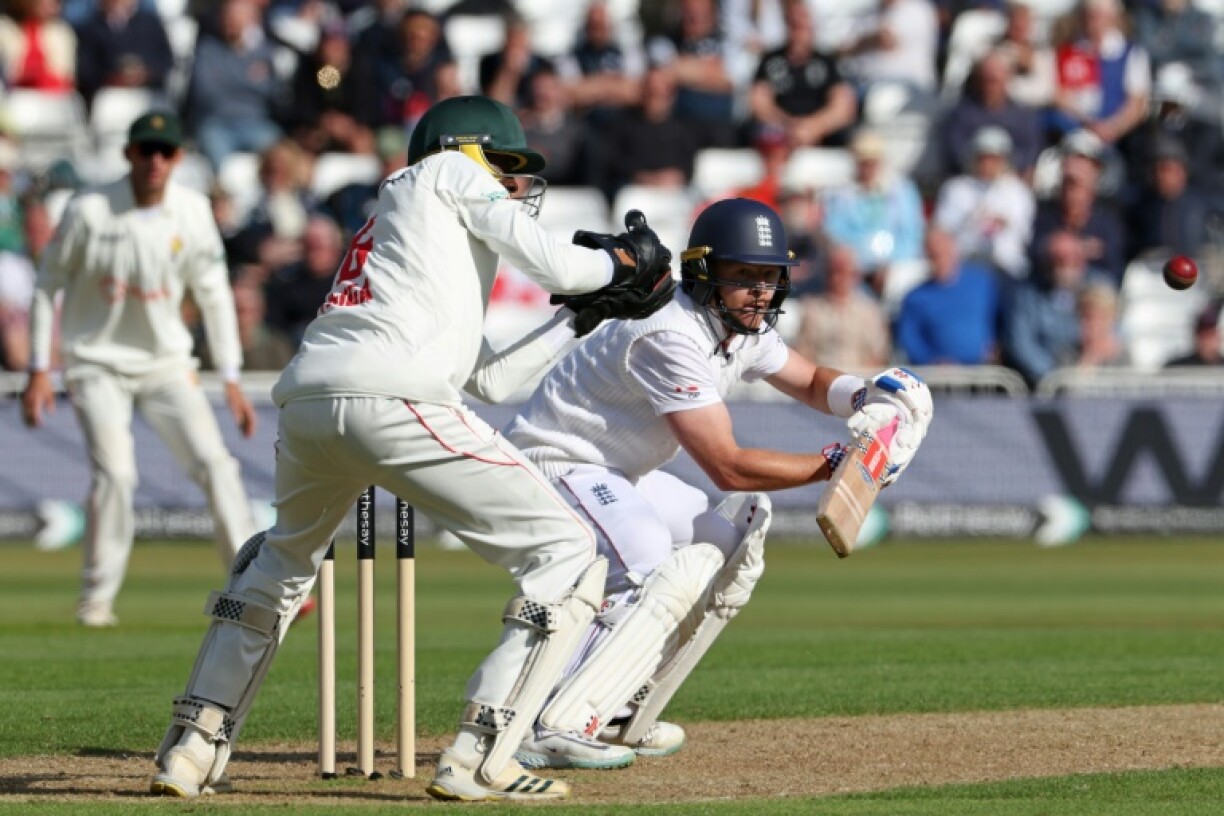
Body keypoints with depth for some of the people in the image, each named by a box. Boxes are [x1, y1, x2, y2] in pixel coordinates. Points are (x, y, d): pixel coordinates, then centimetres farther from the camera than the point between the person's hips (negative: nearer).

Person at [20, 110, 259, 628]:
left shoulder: (193, 213, -4)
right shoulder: (89, 211, -13)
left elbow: (214, 296, 5)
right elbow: (47, 287, -4)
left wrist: (231, 380, 2)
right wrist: (38, 370, -7)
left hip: (165, 362, 3)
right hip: (97, 364, -3)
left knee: (214, 463, -9)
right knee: (115, 473, -18)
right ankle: (96, 599, -2)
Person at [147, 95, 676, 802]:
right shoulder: (448, 171, 18)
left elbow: (489, 379, 33)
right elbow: (553, 263, 6)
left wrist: (585, 316, 37)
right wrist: (622, 260, 26)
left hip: (305, 400, 8)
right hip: (394, 399, -8)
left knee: (285, 557, 37)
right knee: (570, 553, 0)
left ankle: (193, 745, 27)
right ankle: (479, 758, -8)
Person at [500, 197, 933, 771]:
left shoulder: (743, 327, 1)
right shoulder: (674, 336, -28)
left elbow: (809, 381, 20)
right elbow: (727, 468, -30)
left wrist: (870, 395, -3)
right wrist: (838, 462, -27)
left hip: (619, 477, 10)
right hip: (555, 465, -10)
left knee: (734, 544, 14)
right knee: (662, 579, -29)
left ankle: (619, 719, 10)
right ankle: (553, 732, -34)